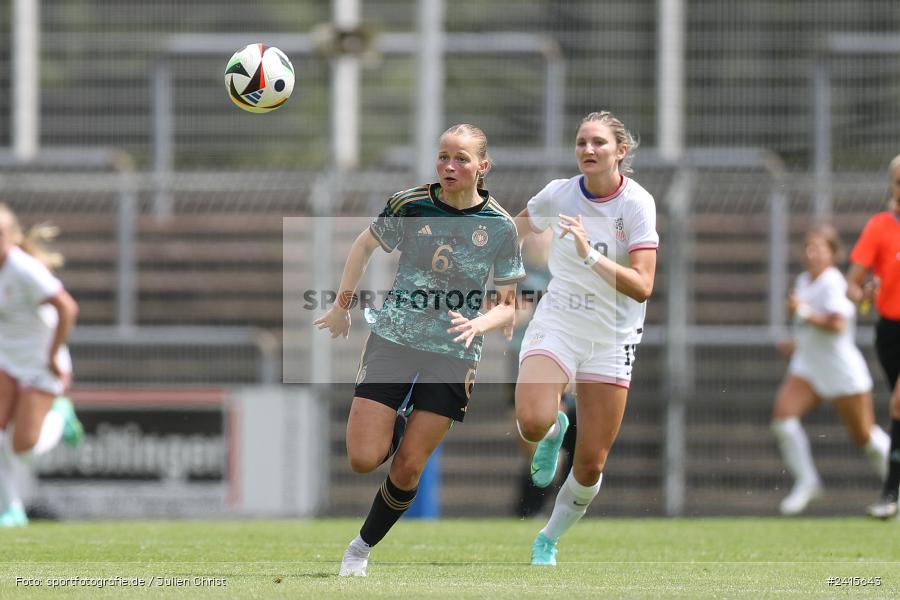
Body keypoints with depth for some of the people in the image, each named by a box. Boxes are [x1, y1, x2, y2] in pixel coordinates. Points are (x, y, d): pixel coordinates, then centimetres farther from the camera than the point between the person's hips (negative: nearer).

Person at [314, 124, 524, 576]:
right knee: (363, 459, -9)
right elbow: (364, 245, 12)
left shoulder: (500, 227, -5)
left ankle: (363, 546, 19)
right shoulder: (410, 205, -6)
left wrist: (478, 323, -19)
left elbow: (508, 305, 1)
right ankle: (396, 426, 26)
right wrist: (342, 307, 14)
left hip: (454, 353, 0)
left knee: (408, 468, -3)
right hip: (393, 339, 0)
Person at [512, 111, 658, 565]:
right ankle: (554, 430, 10)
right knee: (532, 421, -29)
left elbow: (642, 287, -22)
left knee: (590, 466, 1)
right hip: (556, 323, 1)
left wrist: (589, 255, -32)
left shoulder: (638, 204, -13)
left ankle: (549, 540, 28)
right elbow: (516, 228, 18)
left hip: (611, 338, -1)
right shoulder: (558, 193, -5)